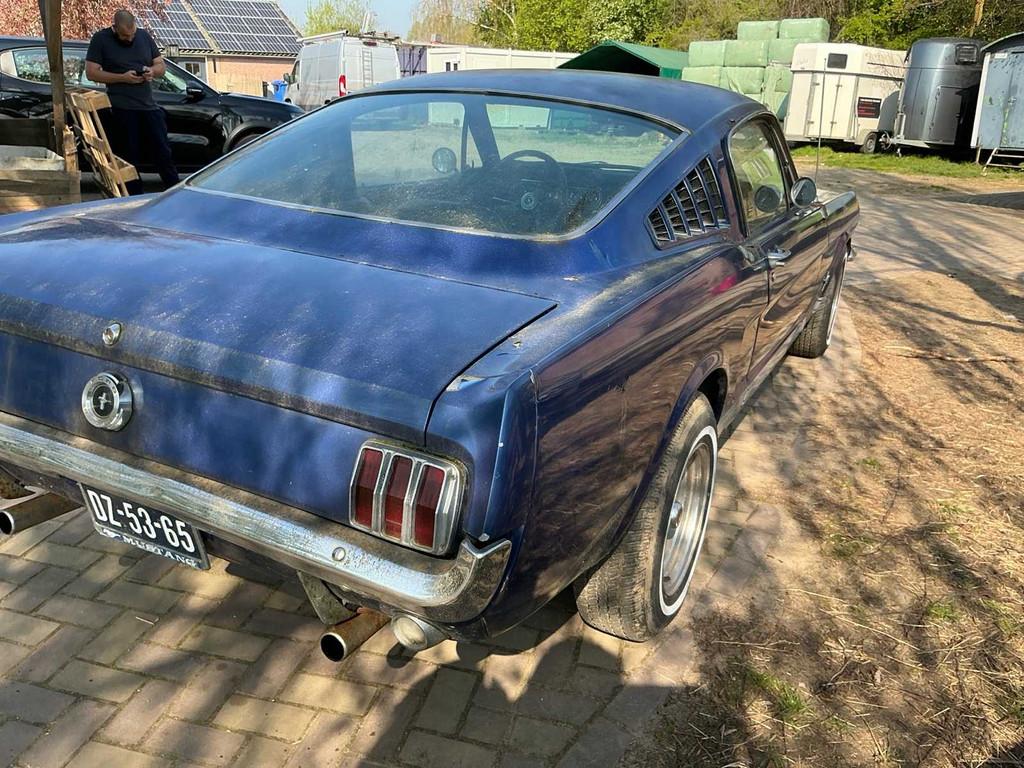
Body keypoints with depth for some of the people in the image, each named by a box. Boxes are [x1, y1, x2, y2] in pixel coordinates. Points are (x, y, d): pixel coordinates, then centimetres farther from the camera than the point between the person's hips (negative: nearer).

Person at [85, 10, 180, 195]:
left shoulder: (144, 36, 10)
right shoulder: (101, 39, -1)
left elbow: (161, 66, 15)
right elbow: (91, 73, -4)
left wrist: (152, 71, -9)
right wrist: (123, 77, -15)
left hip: (149, 105, 3)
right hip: (122, 109, -3)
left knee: (163, 152, 2)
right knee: (130, 156, 1)